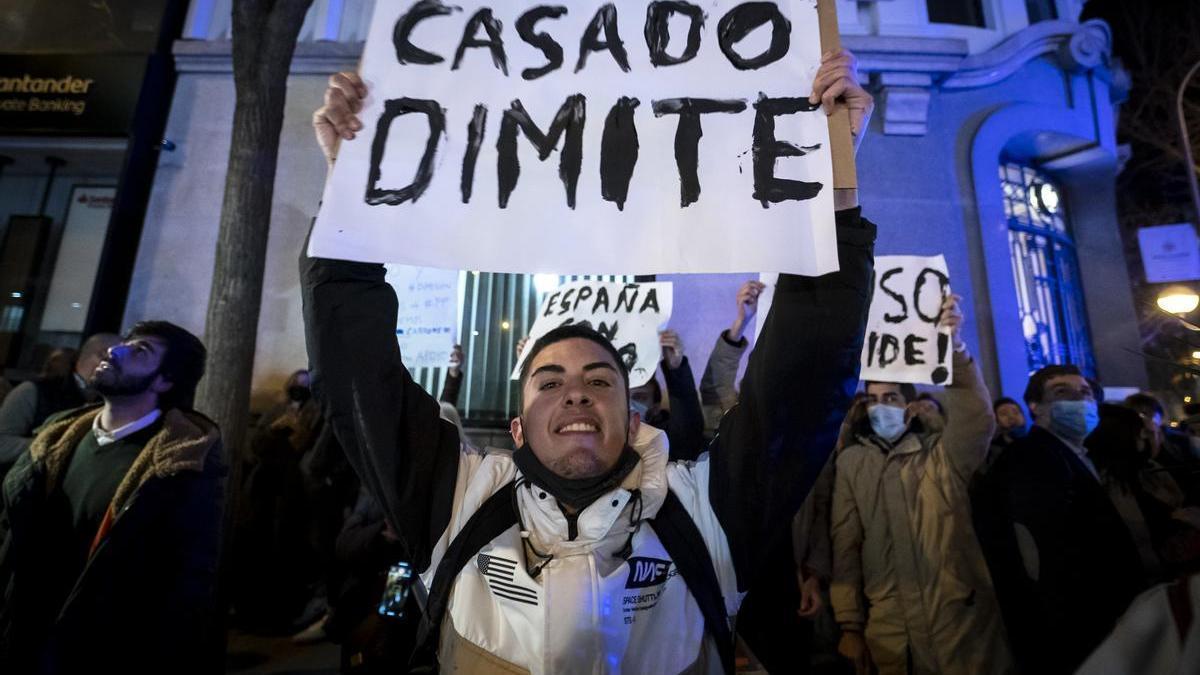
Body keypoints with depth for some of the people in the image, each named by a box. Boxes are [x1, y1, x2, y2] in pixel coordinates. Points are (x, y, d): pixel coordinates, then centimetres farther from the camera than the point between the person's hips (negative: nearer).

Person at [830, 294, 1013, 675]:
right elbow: (845, 546, 1)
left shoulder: (943, 453, 1)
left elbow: (977, 420, -21)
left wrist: (955, 347, -33)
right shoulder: (851, 462, 2)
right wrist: (849, 625, -1)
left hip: (960, 620, 0)